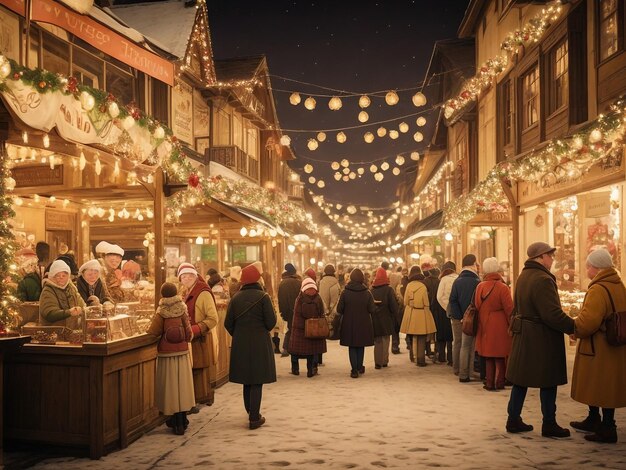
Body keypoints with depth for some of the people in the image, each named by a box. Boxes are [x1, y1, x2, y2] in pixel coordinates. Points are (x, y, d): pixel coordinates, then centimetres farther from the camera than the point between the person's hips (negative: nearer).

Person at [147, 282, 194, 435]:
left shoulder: (161, 313, -12)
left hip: (166, 354, -2)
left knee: (170, 386, 7)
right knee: (182, 384, 13)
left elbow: (153, 332, -11)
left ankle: (177, 423, 11)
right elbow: (188, 332, -2)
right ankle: (183, 419, 23)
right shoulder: (182, 310, -6)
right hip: (182, 352, 2)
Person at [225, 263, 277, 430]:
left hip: (240, 344, 4)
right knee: (257, 382, 2)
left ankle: (251, 412, 31)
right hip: (259, 343, -4)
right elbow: (271, 321, -13)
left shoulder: (236, 298, 0)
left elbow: (228, 324, -1)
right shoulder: (263, 296, -9)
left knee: (247, 381, 18)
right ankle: (254, 418, 2)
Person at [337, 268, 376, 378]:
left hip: (349, 325, -1)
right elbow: (372, 310, -9)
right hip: (363, 325, 1)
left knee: (352, 347, 8)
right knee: (361, 346, 17)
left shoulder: (345, 293, -10)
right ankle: (360, 367, 26)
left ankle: (355, 370, 4)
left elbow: (339, 309, -9)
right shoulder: (367, 293, -9)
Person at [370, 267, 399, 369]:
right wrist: (394, 318, 1)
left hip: (374, 319, 3)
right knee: (385, 340, 8)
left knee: (377, 341, 11)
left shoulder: (371, 290, 1)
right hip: (386, 319, -3)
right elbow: (393, 306, -8)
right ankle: (384, 361, 9)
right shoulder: (389, 290, -8)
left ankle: (378, 362, 11)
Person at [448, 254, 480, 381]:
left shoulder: (457, 281, 1)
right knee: (467, 346, 0)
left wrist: (458, 316, -2)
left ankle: (456, 369, 30)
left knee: (457, 343, 17)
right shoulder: (477, 282, -12)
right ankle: (464, 374, 2)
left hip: (457, 318, 5)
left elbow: (452, 300, -3)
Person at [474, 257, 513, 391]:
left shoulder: (480, 286, 0)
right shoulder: (502, 287, -14)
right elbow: (509, 309, -12)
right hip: (500, 327, -4)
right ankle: (499, 383, 14)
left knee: (488, 357, 13)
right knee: (500, 357, 8)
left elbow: (477, 307, 6)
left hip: (485, 327, 4)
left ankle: (489, 383, 16)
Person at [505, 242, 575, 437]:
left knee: (521, 379, 13)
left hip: (523, 336, 9)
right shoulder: (543, 280, -20)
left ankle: (514, 420, 19)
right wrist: (574, 326, -15)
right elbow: (552, 314, -24)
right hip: (542, 338, -9)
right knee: (548, 382, 4)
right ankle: (549, 424, 15)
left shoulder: (523, 276, 12)